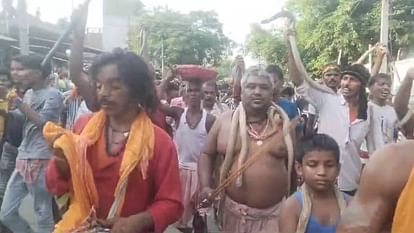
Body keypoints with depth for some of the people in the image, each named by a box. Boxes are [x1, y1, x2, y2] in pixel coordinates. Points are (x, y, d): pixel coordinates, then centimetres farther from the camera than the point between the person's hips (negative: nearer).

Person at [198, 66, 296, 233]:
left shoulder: (283, 125, 0)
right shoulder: (224, 121, -2)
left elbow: (293, 164, 8)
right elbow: (207, 155, 6)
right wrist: (205, 187, -6)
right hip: (234, 211, 1)